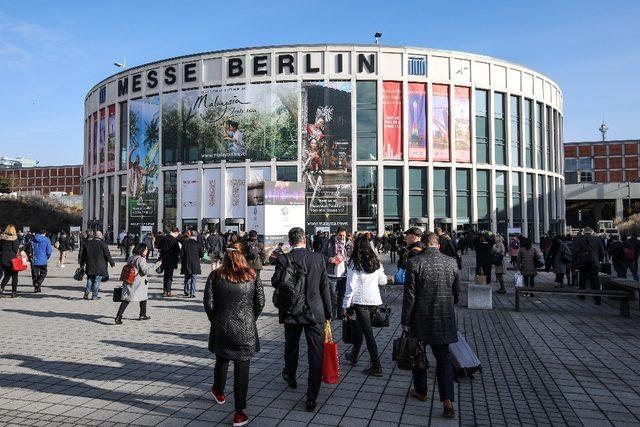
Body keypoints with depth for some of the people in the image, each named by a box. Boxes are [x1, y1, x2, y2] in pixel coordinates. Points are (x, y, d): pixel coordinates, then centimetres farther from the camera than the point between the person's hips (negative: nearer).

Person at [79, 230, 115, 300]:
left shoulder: (87, 243, 3)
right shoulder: (103, 244, -10)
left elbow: (83, 255, 10)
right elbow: (107, 255, -8)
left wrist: (82, 264, 21)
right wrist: (112, 263, 4)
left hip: (90, 266, 4)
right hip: (100, 267, -4)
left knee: (90, 279, 19)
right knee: (97, 280, 3)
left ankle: (87, 291, 3)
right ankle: (94, 296, 7)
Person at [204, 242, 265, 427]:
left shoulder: (215, 276, -3)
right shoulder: (252, 275, -1)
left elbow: (208, 303, -5)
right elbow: (260, 302, 0)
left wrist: (215, 321, 11)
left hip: (221, 328, 1)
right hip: (245, 330, -1)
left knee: (221, 361, 25)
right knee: (242, 370, 5)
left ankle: (219, 392, 50)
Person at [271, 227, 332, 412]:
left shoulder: (283, 259, -9)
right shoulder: (319, 258, -4)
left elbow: (276, 282, -12)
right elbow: (325, 287, -1)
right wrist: (328, 313, 7)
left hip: (292, 312, 1)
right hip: (315, 313, -1)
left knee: (291, 347, 24)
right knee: (316, 354, 3)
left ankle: (290, 378, 48)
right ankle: (311, 399, 4)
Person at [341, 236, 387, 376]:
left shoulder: (354, 263, -9)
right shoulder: (376, 262, 6)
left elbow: (351, 285, -12)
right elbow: (383, 281, 13)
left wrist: (346, 305, -7)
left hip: (361, 300, -6)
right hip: (374, 300, 6)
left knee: (368, 333, -3)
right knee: (360, 327, 23)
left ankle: (376, 367, -2)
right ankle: (353, 355, 37)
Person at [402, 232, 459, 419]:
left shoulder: (414, 263, -14)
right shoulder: (451, 262, -2)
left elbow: (409, 295, -13)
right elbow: (456, 293, 9)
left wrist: (405, 321, -4)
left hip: (420, 319, -2)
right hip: (444, 319, 3)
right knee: (443, 358, 11)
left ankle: (421, 391, 33)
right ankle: (447, 401, 2)